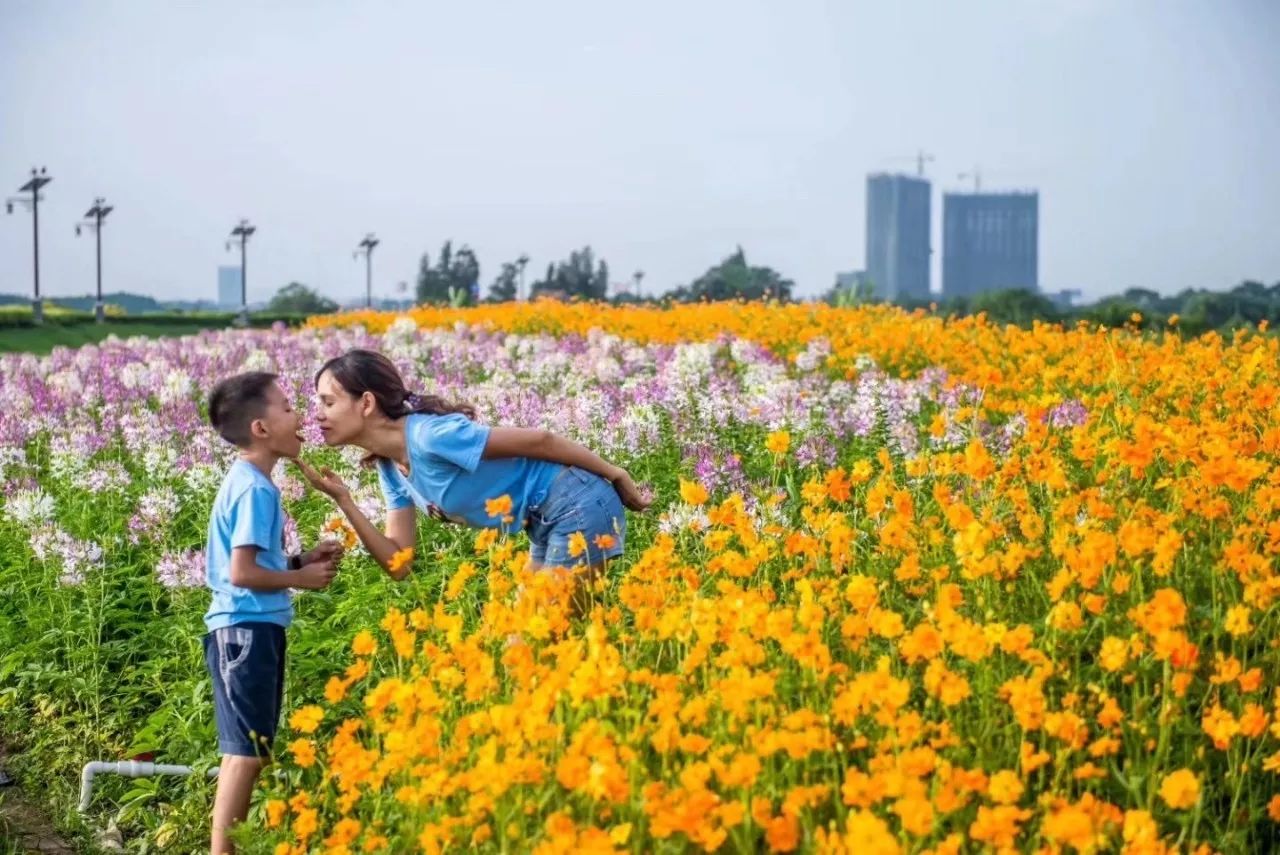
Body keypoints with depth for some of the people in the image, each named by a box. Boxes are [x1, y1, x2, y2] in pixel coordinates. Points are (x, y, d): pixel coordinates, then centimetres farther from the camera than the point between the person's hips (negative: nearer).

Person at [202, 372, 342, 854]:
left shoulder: (245, 482, 15)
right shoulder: (255, 489, -16)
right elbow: (242, 572, -22)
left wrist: (302, 560, 10)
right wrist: (301, 578, -10)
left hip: (248, 628, 10)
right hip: (248, 630, -10)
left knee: (248, 749, 15)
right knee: (246, 751, -7)